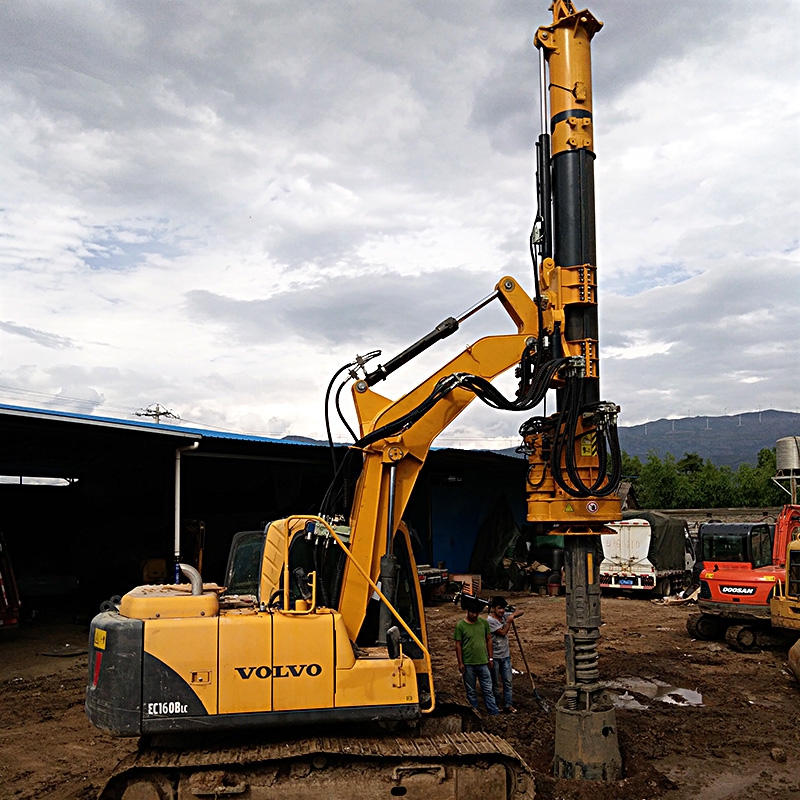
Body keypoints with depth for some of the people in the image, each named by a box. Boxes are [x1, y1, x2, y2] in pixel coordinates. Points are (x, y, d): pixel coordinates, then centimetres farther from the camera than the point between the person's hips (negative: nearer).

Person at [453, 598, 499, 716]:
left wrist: (490, 658, 5)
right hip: (468, 664, -2)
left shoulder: (484, 622, 1)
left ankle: (494, 712, 10)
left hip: (483, 662, 2)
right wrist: (460, 663, -7)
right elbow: (458, 645, -5)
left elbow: (489, 640, 8)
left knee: (488, 689, 5)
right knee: (471, 691, 9)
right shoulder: (460, 625, -7)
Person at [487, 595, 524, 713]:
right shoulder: (491, 620, -18)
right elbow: (503, 632, -19)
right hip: (494, 656, -6)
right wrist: (509, 621, -12)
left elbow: (520, 612, 7)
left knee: (507, 681, 10)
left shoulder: (505, 616, 1)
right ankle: (496, 705, 22)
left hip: (505, 655, 6)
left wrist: (513, 614, -13)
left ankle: (508, 704, 18)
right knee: (495, 683, 9)